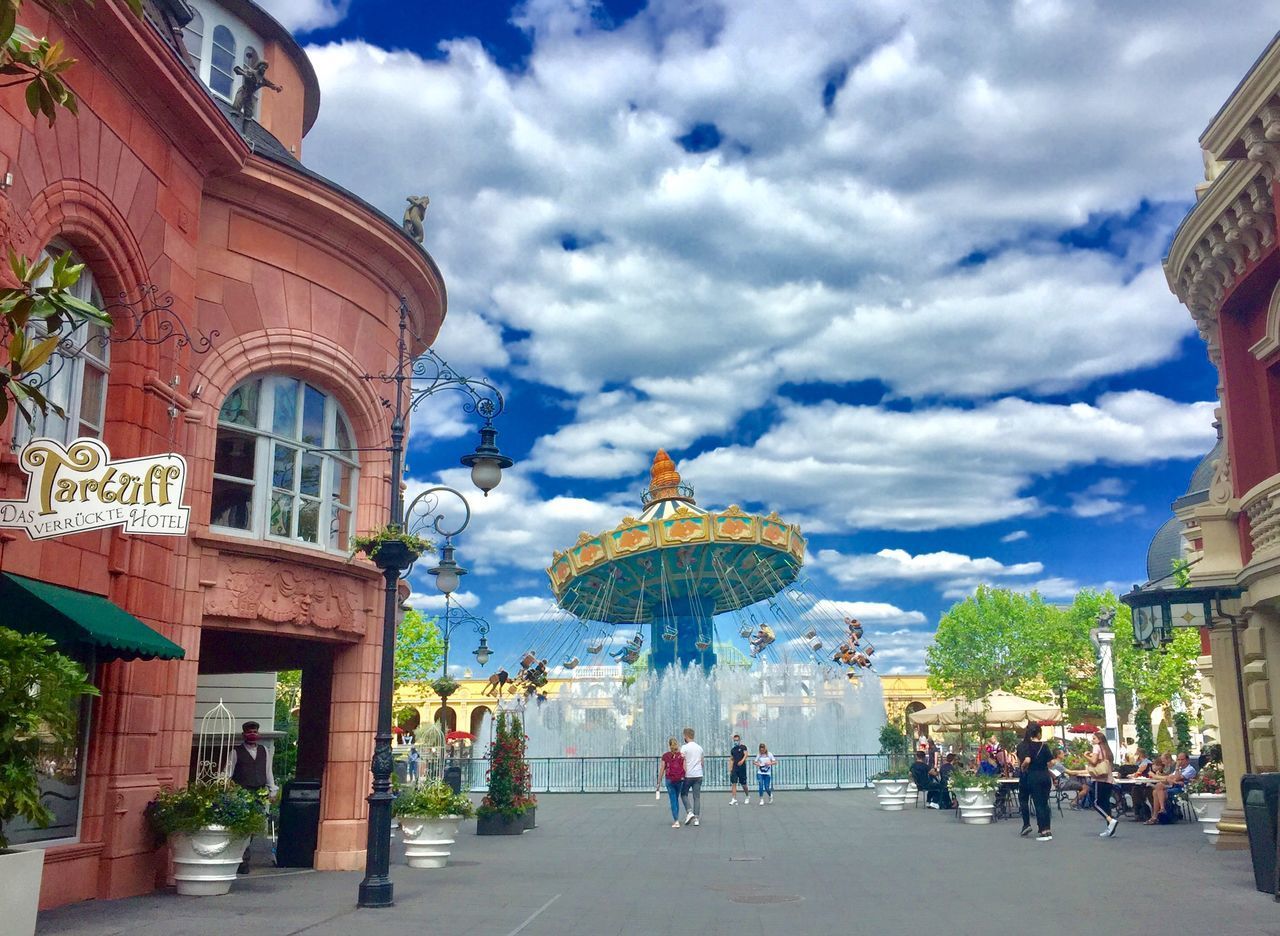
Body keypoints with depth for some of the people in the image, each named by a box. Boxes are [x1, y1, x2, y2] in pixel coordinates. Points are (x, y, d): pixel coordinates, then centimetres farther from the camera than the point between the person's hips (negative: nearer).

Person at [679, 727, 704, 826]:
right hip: (699, 775, 5)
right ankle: (696, 818, 3)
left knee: (684, 794, 13)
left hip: (688, 775, -4)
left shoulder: (684, 747, -8)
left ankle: (690, 812, -5)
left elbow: (683, 762, -13)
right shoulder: (699, 747, 10)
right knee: (697, 797, 6)